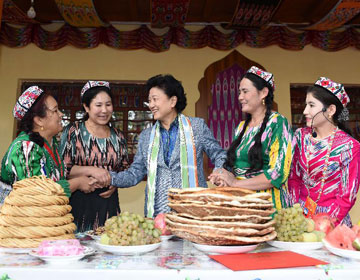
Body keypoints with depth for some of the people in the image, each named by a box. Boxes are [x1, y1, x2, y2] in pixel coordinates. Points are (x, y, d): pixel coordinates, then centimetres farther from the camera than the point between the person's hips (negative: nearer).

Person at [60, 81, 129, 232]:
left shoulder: (118, 137, 10)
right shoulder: (73, 132, -1)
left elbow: (124, 170, 18)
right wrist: (91, 170, -17)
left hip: (109, 202, 3)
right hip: (78, 203, -3)